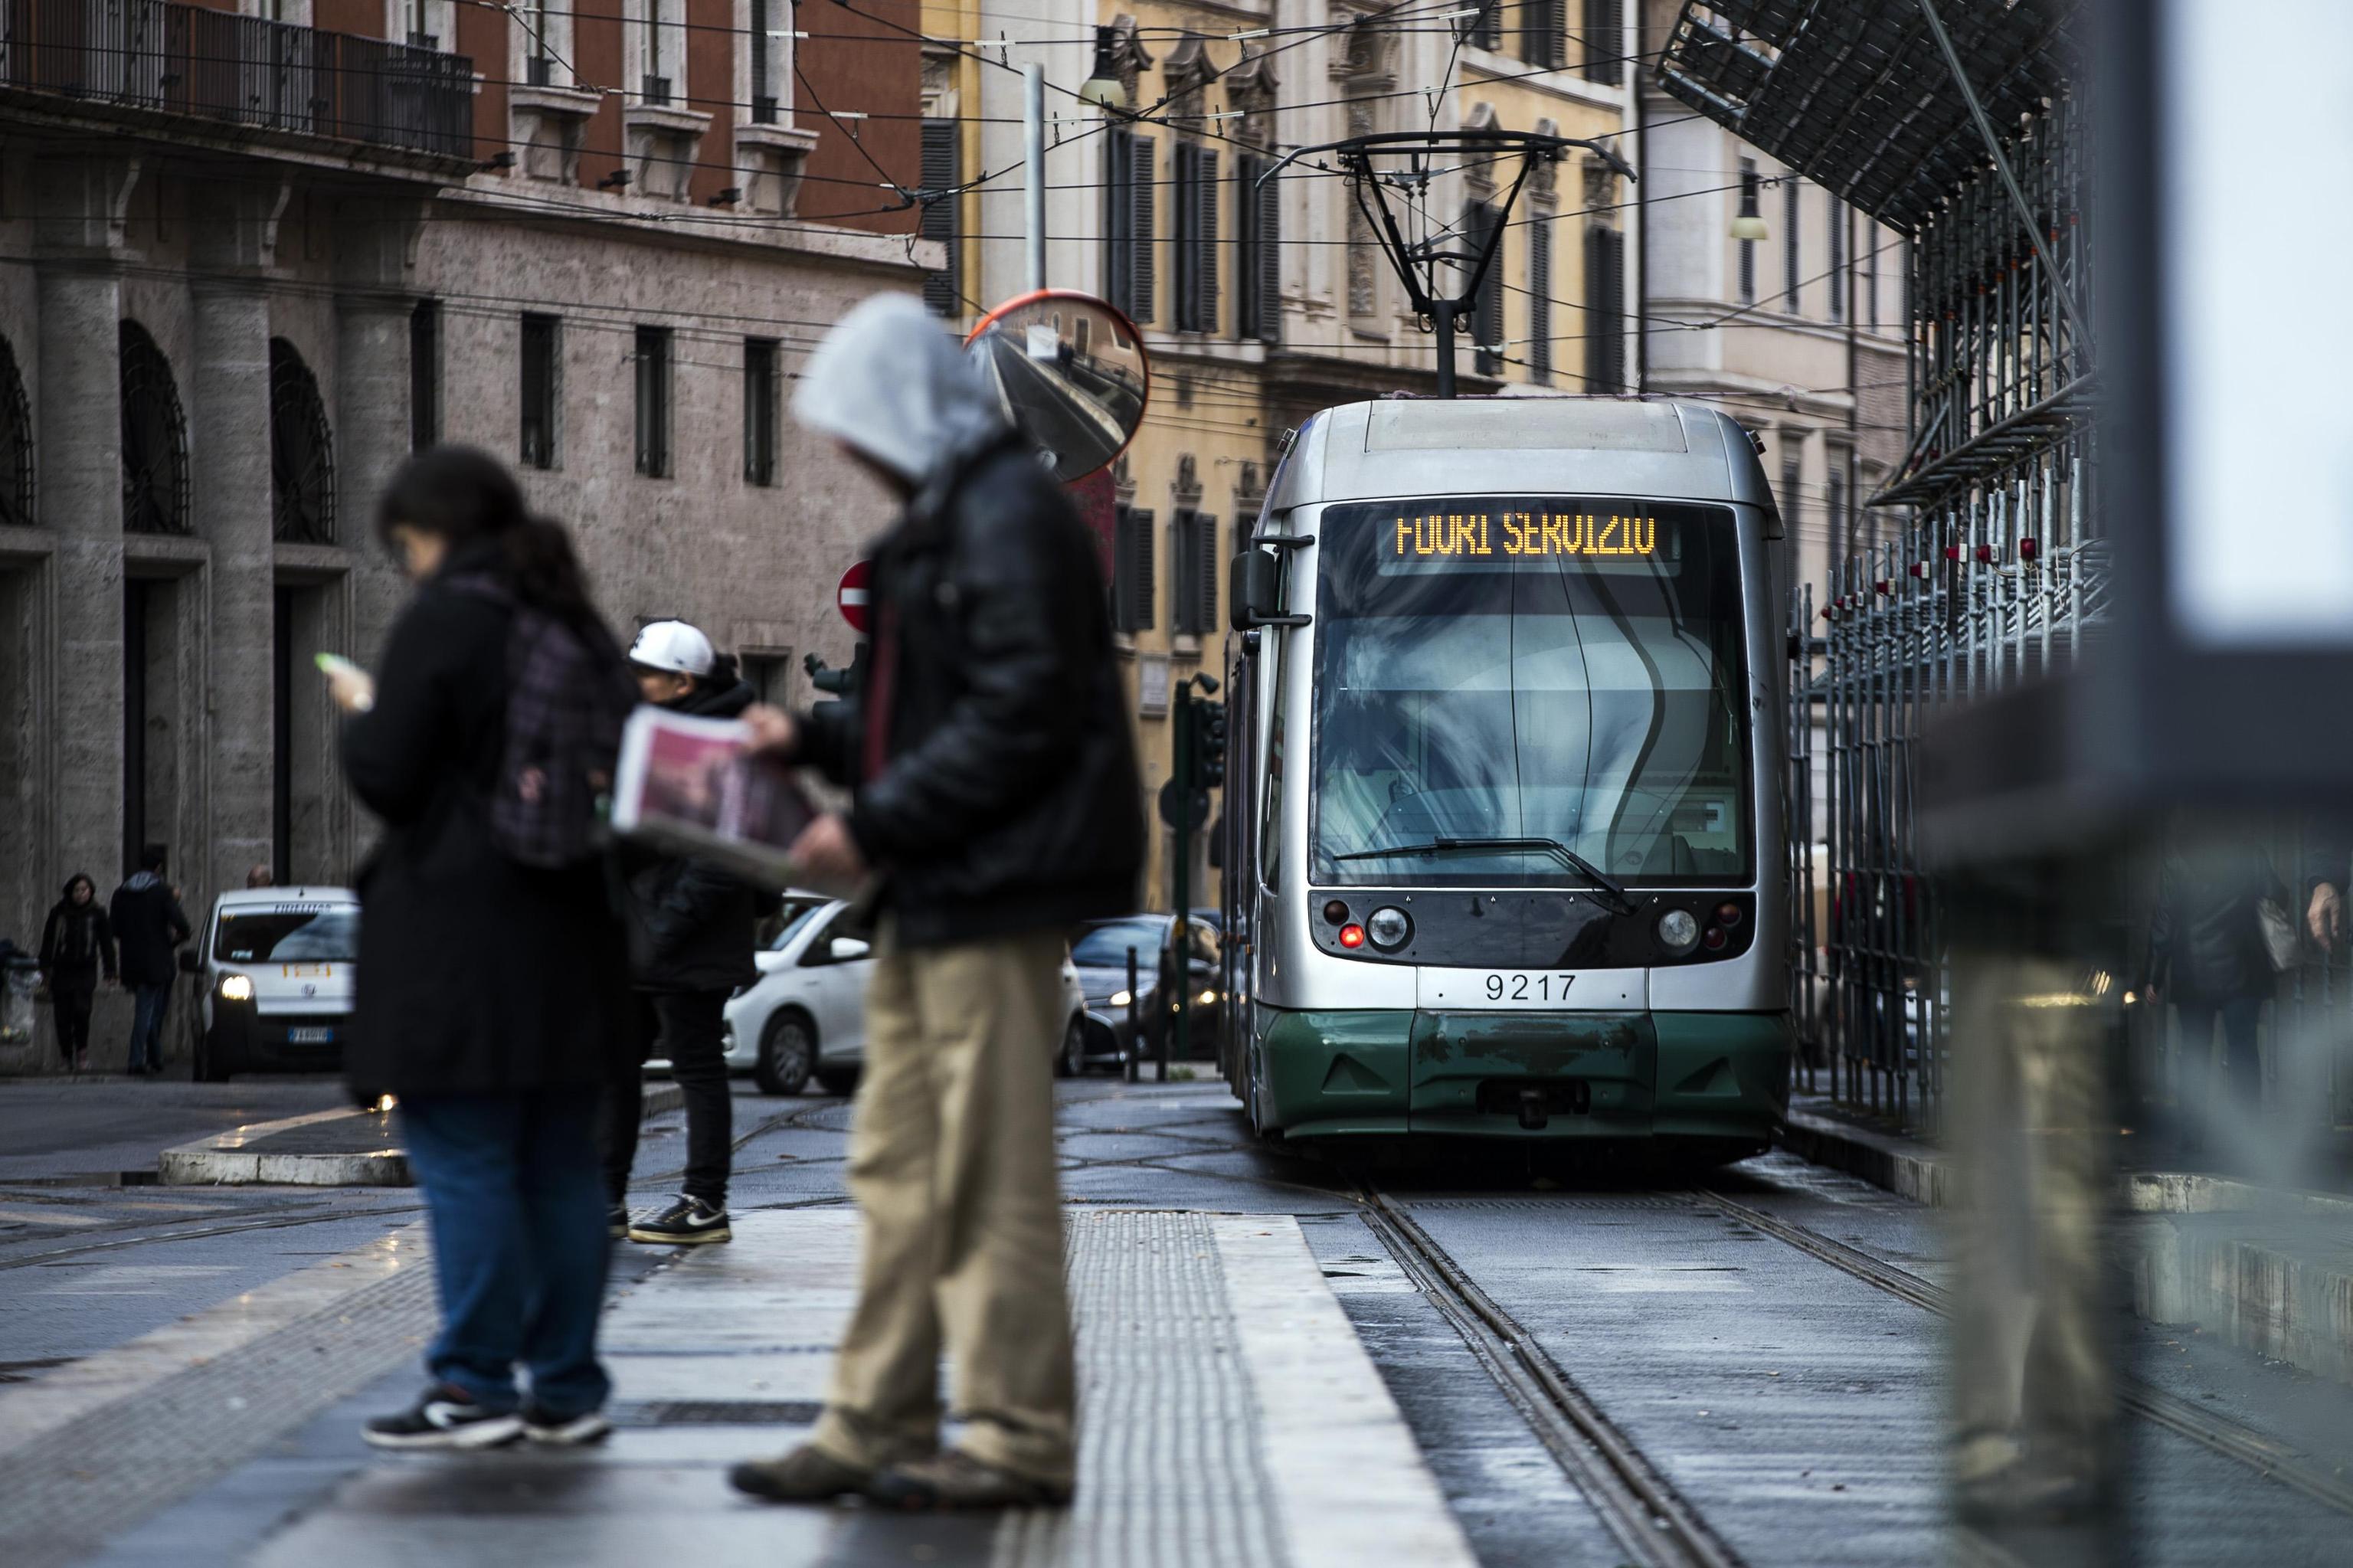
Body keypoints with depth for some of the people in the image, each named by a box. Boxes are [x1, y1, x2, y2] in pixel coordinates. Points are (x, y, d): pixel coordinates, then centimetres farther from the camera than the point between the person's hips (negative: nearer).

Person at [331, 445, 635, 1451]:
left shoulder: (443, 619, -10)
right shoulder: (579, 626, 12)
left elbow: (387, 776, -12)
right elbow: (623, 768, 19)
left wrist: (361, 712, 8)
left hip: (459, 933, -7)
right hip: (573, 933, 7)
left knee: (461, 1157, -5)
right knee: (561, 1160, 10)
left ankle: (476, 1385, -6)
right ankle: (567, 1386, 11)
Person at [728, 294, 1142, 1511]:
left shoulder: (1010, 520, -13)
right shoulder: (943, 517, 19)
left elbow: (1020, 717, -20)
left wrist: (876, 827, -18)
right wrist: (814, 739, 12)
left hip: (994, 894, -11)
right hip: (933, 899, 11)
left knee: (991, 1174, -6)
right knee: (899, 1164, 11)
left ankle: (1019, 1438, -1)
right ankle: (877, 1426, 16)